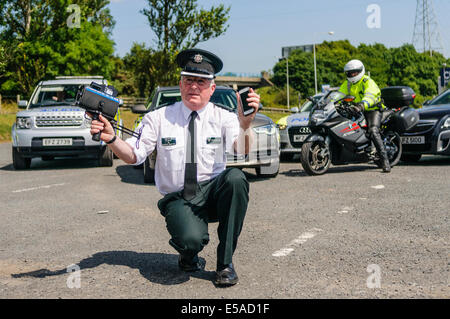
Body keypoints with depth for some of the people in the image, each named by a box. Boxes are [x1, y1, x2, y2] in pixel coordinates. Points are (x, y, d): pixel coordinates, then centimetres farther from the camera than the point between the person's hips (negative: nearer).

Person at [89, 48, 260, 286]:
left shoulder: (223, 117, 1)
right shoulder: (158, 118, 3)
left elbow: (242, 149, -18)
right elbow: (133, 155, -2)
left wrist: (245, 123, -39)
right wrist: (111, 139, -22)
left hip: (213, 193, 2)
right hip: (178, 199, -2)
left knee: (236, 177, -33)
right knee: (191, 239, -34)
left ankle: (225, 262, -17)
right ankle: (189, 256, 11)